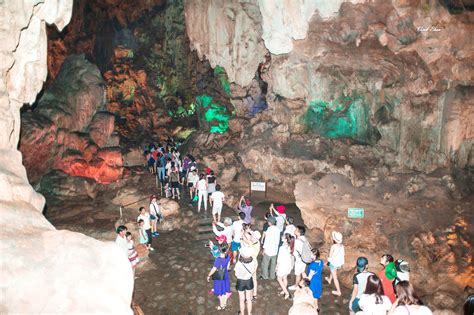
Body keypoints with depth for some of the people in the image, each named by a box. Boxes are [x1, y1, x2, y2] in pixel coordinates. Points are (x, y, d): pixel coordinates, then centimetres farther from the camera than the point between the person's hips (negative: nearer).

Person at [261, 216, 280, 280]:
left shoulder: (269, 229, -20)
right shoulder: (277, 230, -1)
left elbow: (267, 240, -17)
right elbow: (278, 240, 7)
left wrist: (264, 249, -7)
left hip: (268, 249, -6)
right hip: (275, 250, 6)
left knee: (265, 263, 9)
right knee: (273, 264, 16)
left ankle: (265, 276, 17)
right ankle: (272, 276, 25)